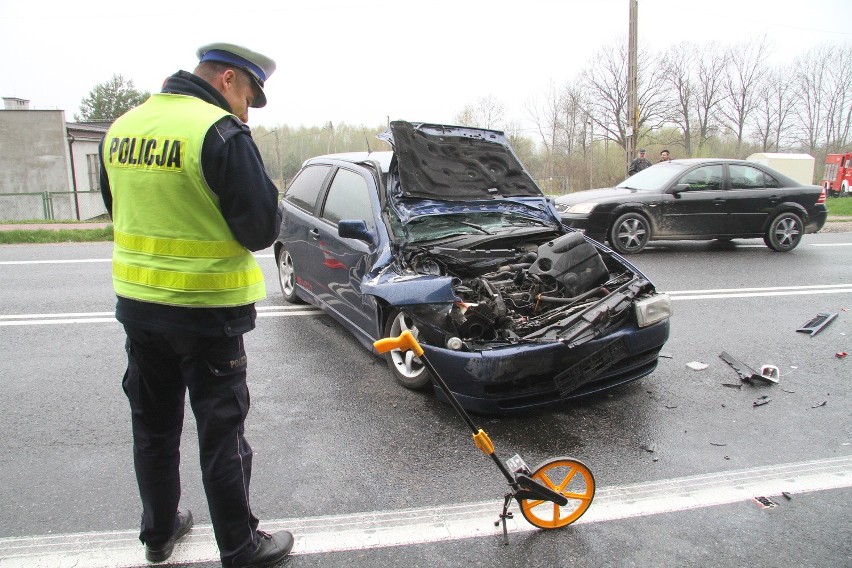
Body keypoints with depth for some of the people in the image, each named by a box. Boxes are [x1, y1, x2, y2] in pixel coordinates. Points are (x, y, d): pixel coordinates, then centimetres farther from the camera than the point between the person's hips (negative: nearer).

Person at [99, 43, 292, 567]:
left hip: (136, 304, 7)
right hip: (207, 311, -6)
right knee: (221, 435, 7)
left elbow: (119, 210, 17)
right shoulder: (221, 132, -17)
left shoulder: (121, 129, 6)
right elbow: (262, 229, -16)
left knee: (153, 426, 20)